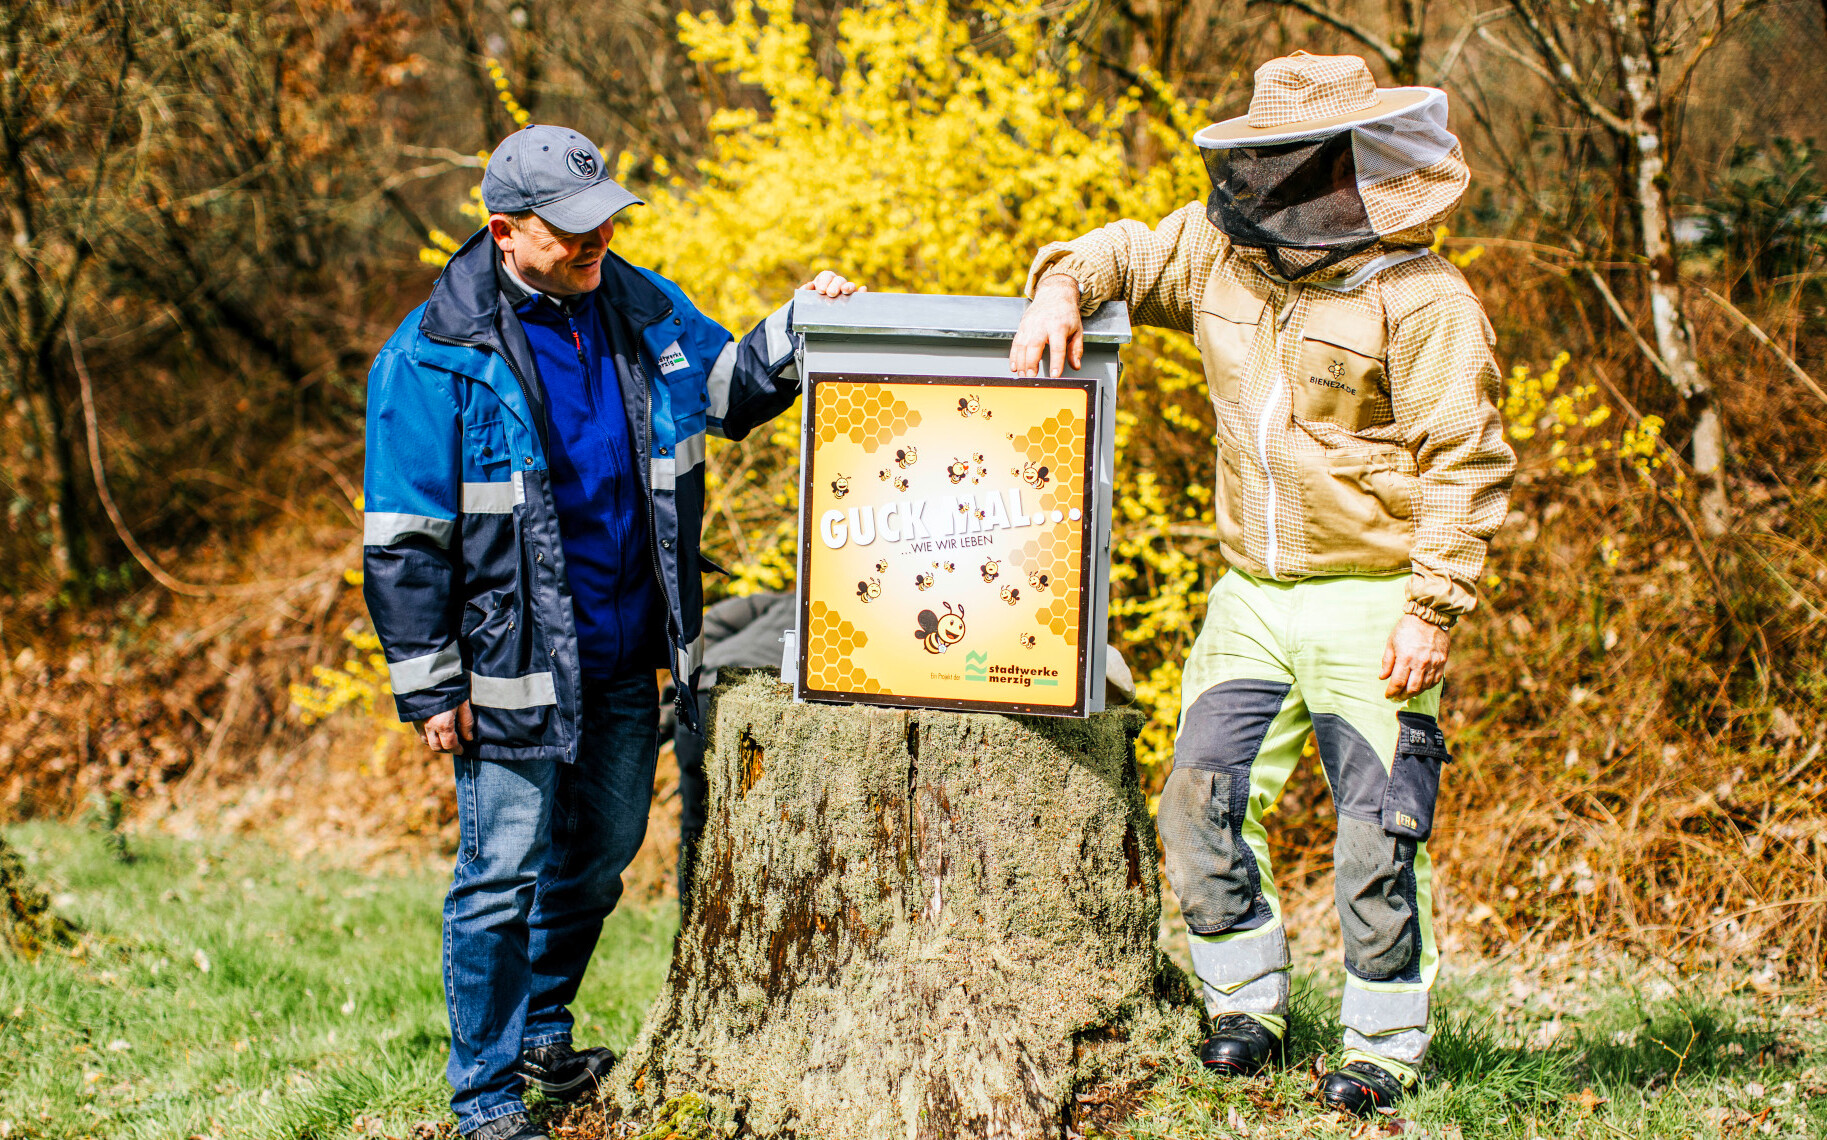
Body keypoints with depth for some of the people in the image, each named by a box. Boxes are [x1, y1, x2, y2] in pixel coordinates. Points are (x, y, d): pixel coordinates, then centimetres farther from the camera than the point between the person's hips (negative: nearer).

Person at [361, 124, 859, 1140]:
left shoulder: (641, 309, 4)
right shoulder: (436, 354, -12)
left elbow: (729, 389, 21)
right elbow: (404, 539, -10)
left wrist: (799, 326, 1)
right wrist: (431, 685, -11)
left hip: (626, 660, 6)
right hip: (514, 672, -6)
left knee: (598, 857, 18)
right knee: (504, 875, -1)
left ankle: (542, 1034, 38)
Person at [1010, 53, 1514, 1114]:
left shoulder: (1422, 298, -12)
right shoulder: (1222, 251, 6)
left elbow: (1467, 466, -12)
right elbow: (1127, 253, 23)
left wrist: (1435, 607, -18)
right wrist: (1064, 284, -1)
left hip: (1371, 602, -6)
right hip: (1253, 593, 6)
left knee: (1378, 836, -4)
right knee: (1205, 802, 3)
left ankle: (1385, 1052, 9)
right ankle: (1247, 1010, 19)